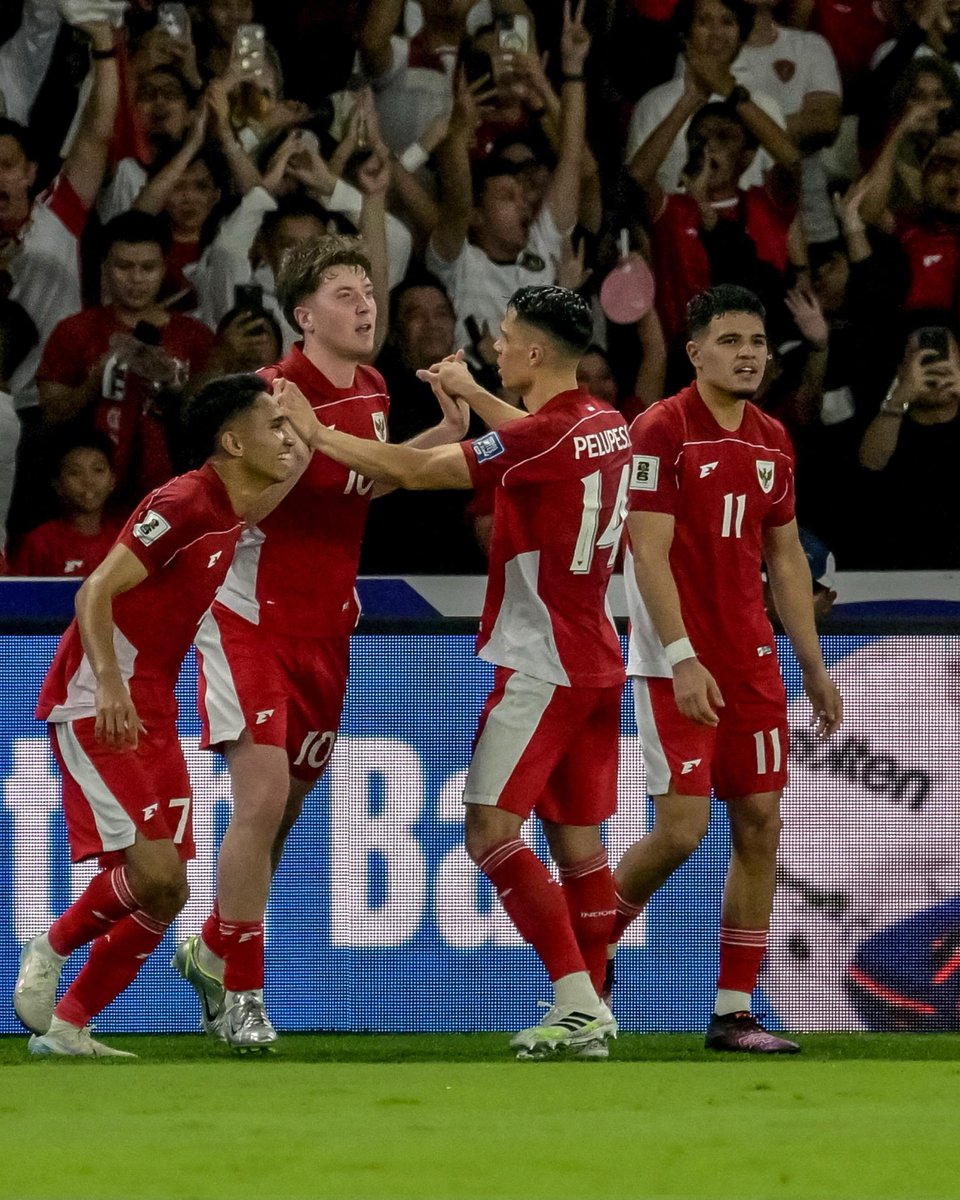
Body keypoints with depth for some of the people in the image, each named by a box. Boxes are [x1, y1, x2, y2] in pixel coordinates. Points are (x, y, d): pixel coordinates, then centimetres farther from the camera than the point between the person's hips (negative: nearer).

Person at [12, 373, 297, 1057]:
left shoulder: (229, 513, 9)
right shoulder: (182, 503, -16)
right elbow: (95, 593, -21)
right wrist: (110, 684, -33)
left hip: (152, 713, 9)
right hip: (97, 708, -9)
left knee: (166, 894, 2)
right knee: (153, 872, -18)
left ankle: (65, 1026, 9)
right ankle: (54, 950, 7)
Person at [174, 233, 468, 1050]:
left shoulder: (373, 392, 6)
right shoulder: (275, 394, -18)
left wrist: (444, 434, 10)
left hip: (324, 630, 7)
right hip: (252, 622, -7)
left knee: (287, 809, 12)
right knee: (263, 799, -16)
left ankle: (212, 951, 35)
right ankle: (241, 992, -3)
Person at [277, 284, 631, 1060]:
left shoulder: (542, 437, -18)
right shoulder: (606, 427, 7)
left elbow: (414, 471, -16)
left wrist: (318, 435, -5)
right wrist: (471, 395, 38)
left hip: (540, 666, -9)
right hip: (595, 661, 9)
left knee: (491, 830, -8)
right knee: (577, 838, 10)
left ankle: (578, 999, -15)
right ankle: (590, 1014, 9)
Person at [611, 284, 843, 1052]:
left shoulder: (772, 442, 11)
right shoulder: (661, 431, -10)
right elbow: (649, 555, -14)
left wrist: (814, 666, 14)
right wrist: (682, 659, -21)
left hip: (751, 661, 7)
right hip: (679, 663, -7)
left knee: (760, 825, 2)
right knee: (683, 827, -12)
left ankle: (734, 1012, 5)